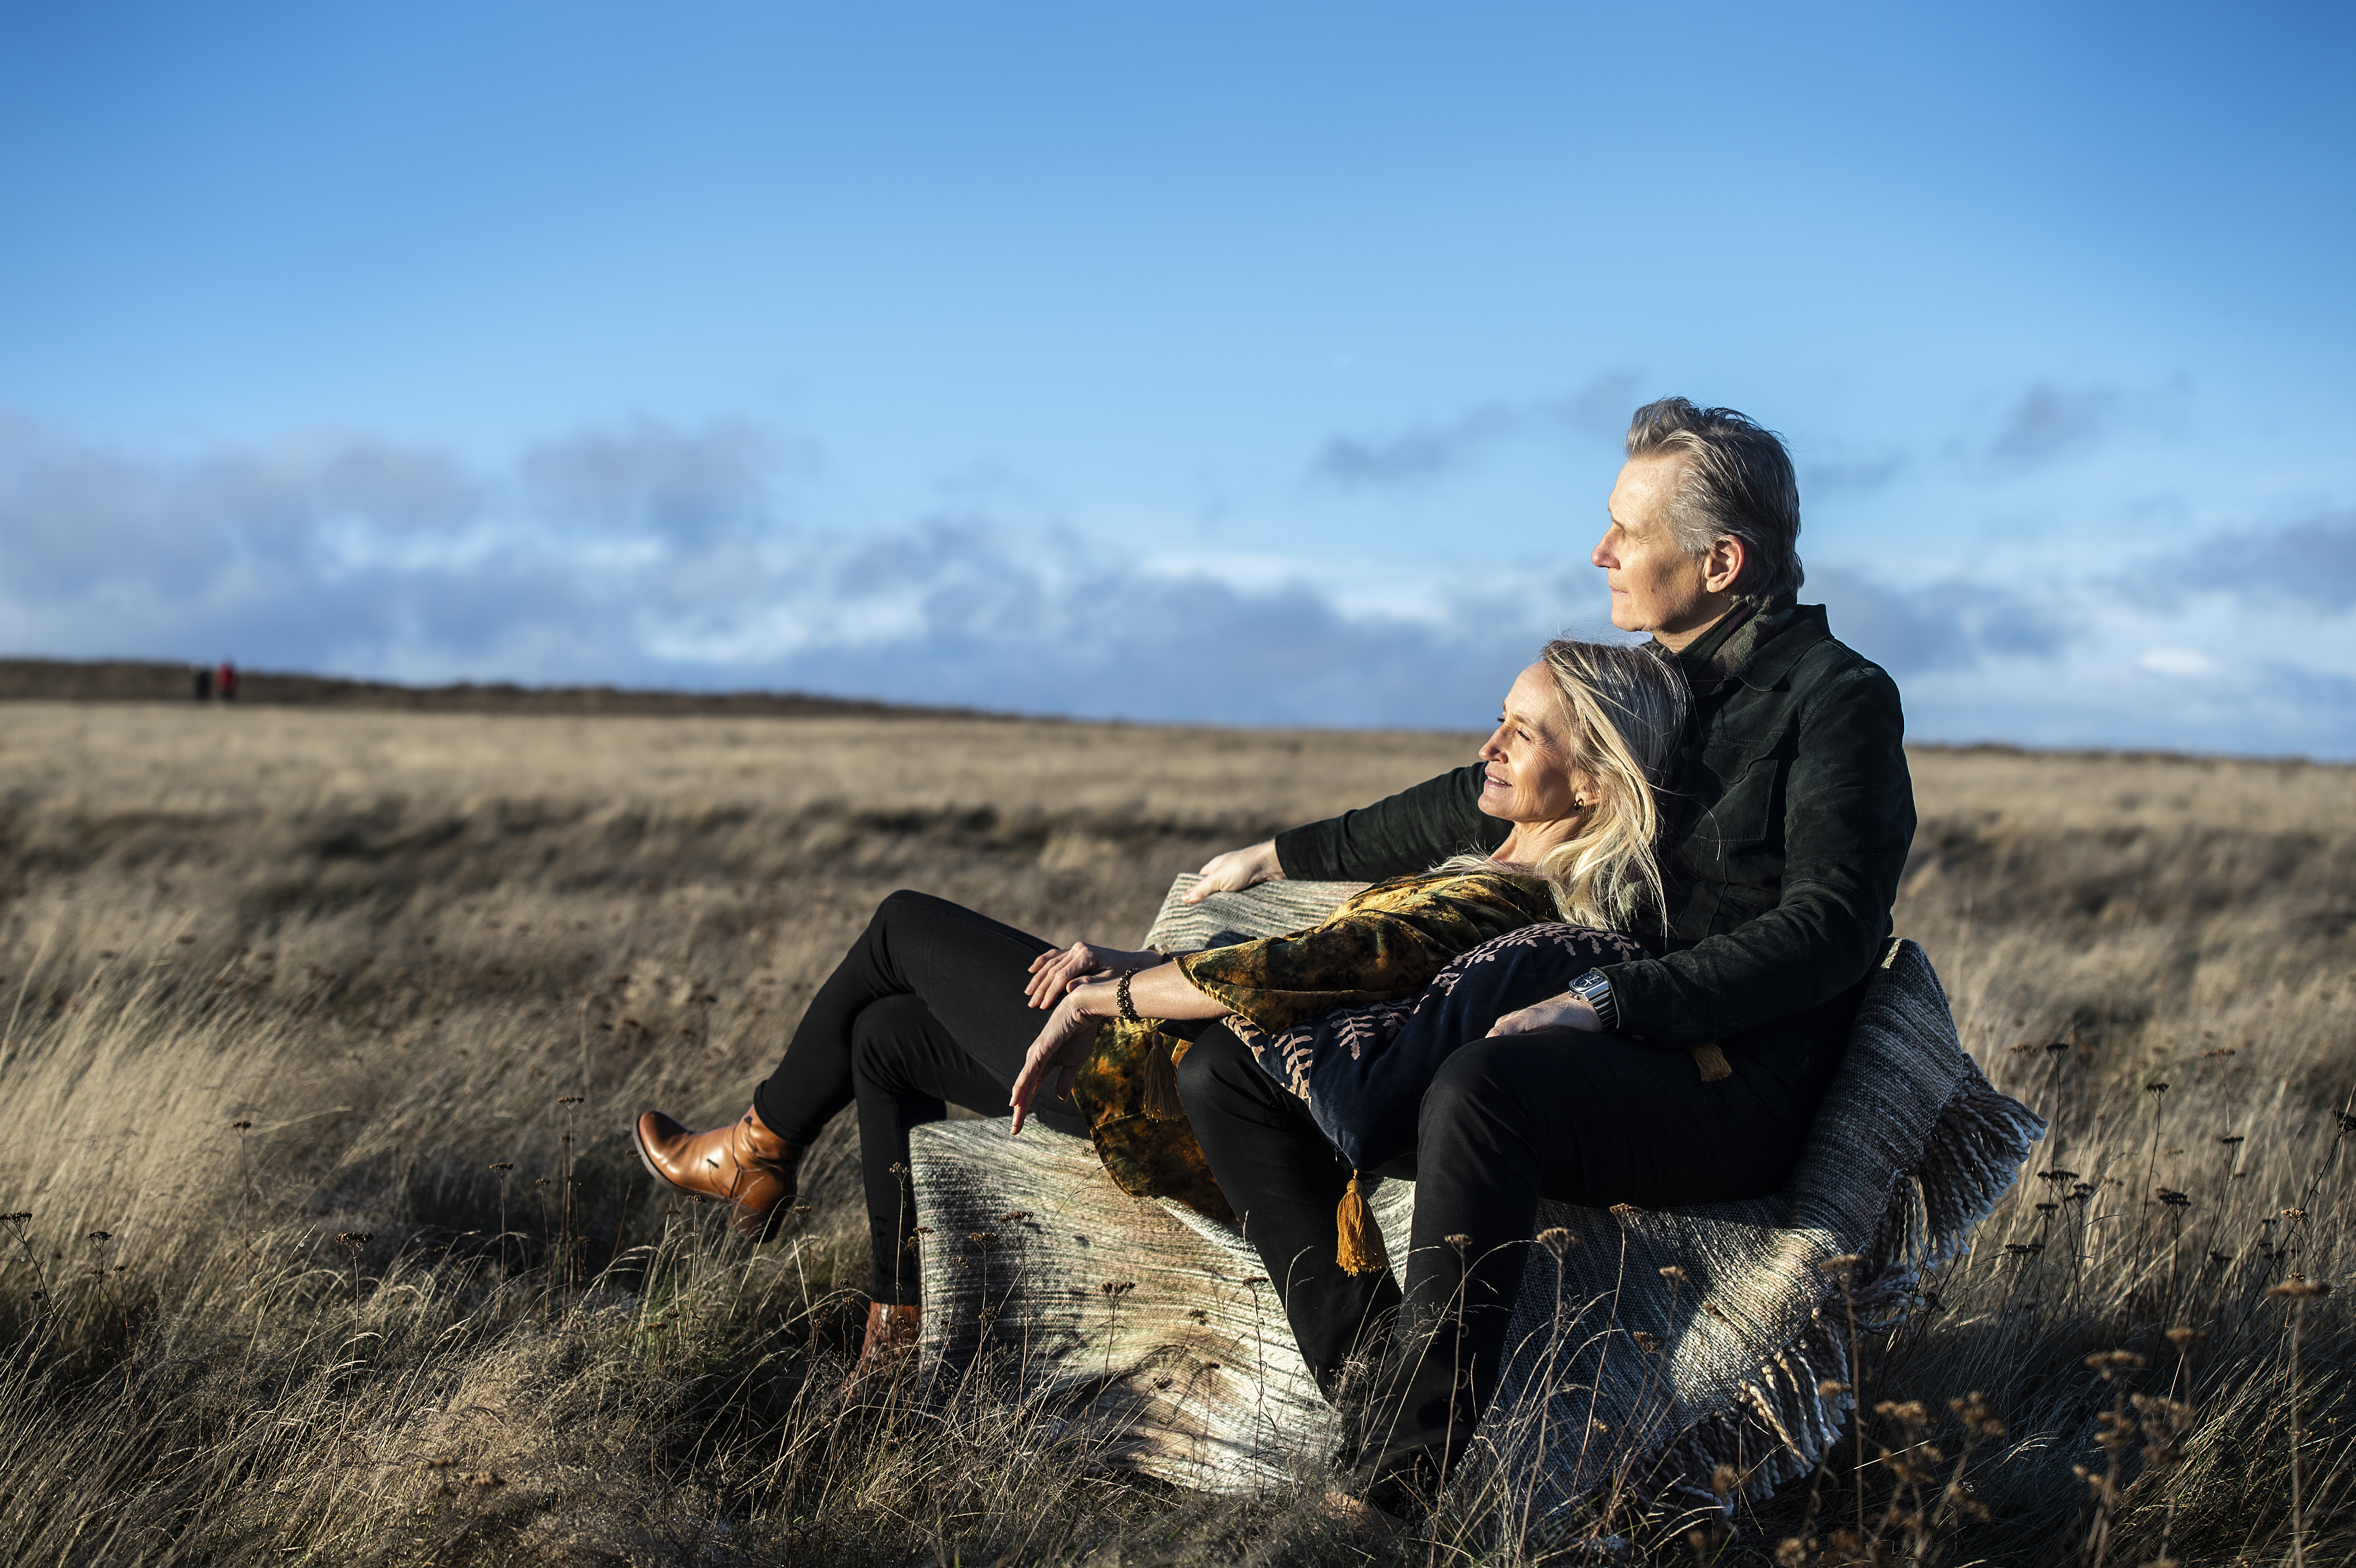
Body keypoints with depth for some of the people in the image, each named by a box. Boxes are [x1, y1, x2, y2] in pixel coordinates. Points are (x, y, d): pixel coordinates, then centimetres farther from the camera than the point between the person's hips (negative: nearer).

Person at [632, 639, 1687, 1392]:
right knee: (885, 1035, 17)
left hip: (1183, 1097, -9)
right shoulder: (1503, 880, 7)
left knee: (906, 926, 8)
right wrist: (1126, 963, 6)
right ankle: (899, 1340, 22)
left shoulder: (1500, 906, -24)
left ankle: (763, 1149, 29)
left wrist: (1100, 997, -21)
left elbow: (1282, 974, -34)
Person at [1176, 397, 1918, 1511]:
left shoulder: (1839, 700, -4)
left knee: (1480, 1089, -40)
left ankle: (1404, 1482, -34)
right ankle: (1368, 1378, -18)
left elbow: (1826, 931, -16)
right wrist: (1282, 857, 31)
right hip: (1584, 1047, 8)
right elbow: (1479, 803, 30)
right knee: (1226, 1071, -5)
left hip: (1729, 1093, -8)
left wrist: (1608, 1000, -25)